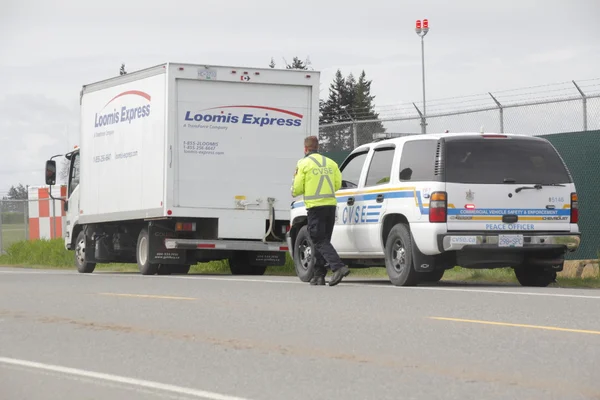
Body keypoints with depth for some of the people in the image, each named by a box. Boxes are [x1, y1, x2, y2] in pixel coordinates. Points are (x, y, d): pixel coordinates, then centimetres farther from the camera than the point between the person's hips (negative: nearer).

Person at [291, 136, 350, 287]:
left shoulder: (303, 164, -4)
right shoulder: (330, 163, 11)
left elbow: (297, 189, -6)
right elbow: (338, 184, 10)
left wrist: (294, 193, 18)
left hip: (315, 206, -6)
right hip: (331, 205, 6)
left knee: (320, 241, -6)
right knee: (323, 240, 14)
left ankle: (338, 267, -25)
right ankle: (319, 275, 15)